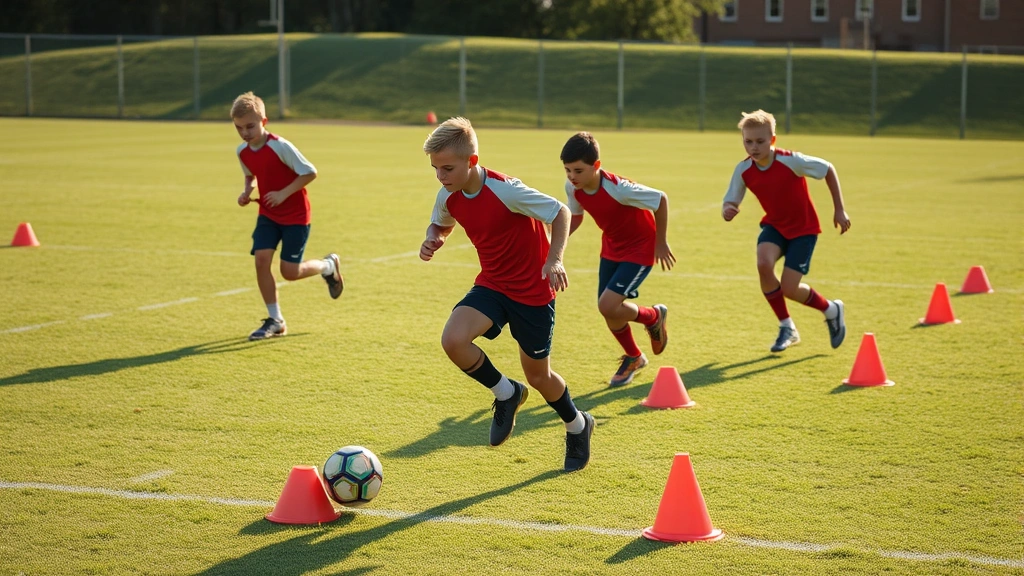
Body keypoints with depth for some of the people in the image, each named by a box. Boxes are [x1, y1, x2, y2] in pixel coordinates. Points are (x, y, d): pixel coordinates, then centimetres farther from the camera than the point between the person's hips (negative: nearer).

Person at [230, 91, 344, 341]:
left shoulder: (280, 147, -23)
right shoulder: (242, 151, -3)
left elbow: (310, 172, -19)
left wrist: (283, 193, -24)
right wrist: (247, 191, -3)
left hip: (295, 215, -6)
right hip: (268, 215, 6)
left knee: (290, 271, -7)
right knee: (261, 258, -12)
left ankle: (329, 265, 26)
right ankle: (275, 320, 1)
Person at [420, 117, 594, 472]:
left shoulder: (505, 191, -26)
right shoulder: (449, 197, -7)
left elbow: (560, 212, -18)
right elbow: (441, 224, 15)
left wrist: (554, 259, -31)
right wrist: (432, 239, -8)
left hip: (533, 292, -5)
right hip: (492, 285, 5)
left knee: (538, 376, 7)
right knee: (453, 340, -23)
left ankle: (578, 426, 40)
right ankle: (506, 394, 5)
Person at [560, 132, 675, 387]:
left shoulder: (618, 189, -35)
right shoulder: (573, 187, -15)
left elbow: (661, 199, -23)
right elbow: (575, 216, 5)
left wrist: (661, 243, -15)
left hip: (640, 249, -7)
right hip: (611, 248, 7)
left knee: (608, 306, -18)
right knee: (608, 310, 6)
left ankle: (653, 316, 14)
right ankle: (634, 357, 34)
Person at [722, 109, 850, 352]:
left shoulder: (791, 161, -26)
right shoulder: (744, 170, -15)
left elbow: (828, 169, -12)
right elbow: (730, 201, -8)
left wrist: (840, 210, -10)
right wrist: (727, 210, -34)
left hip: (803, 228, -4)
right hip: (774, 225, 4)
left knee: (789, 289, -12)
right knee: (763, 264, -27)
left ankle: (831, 310, 22)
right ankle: (787, 328, -6)